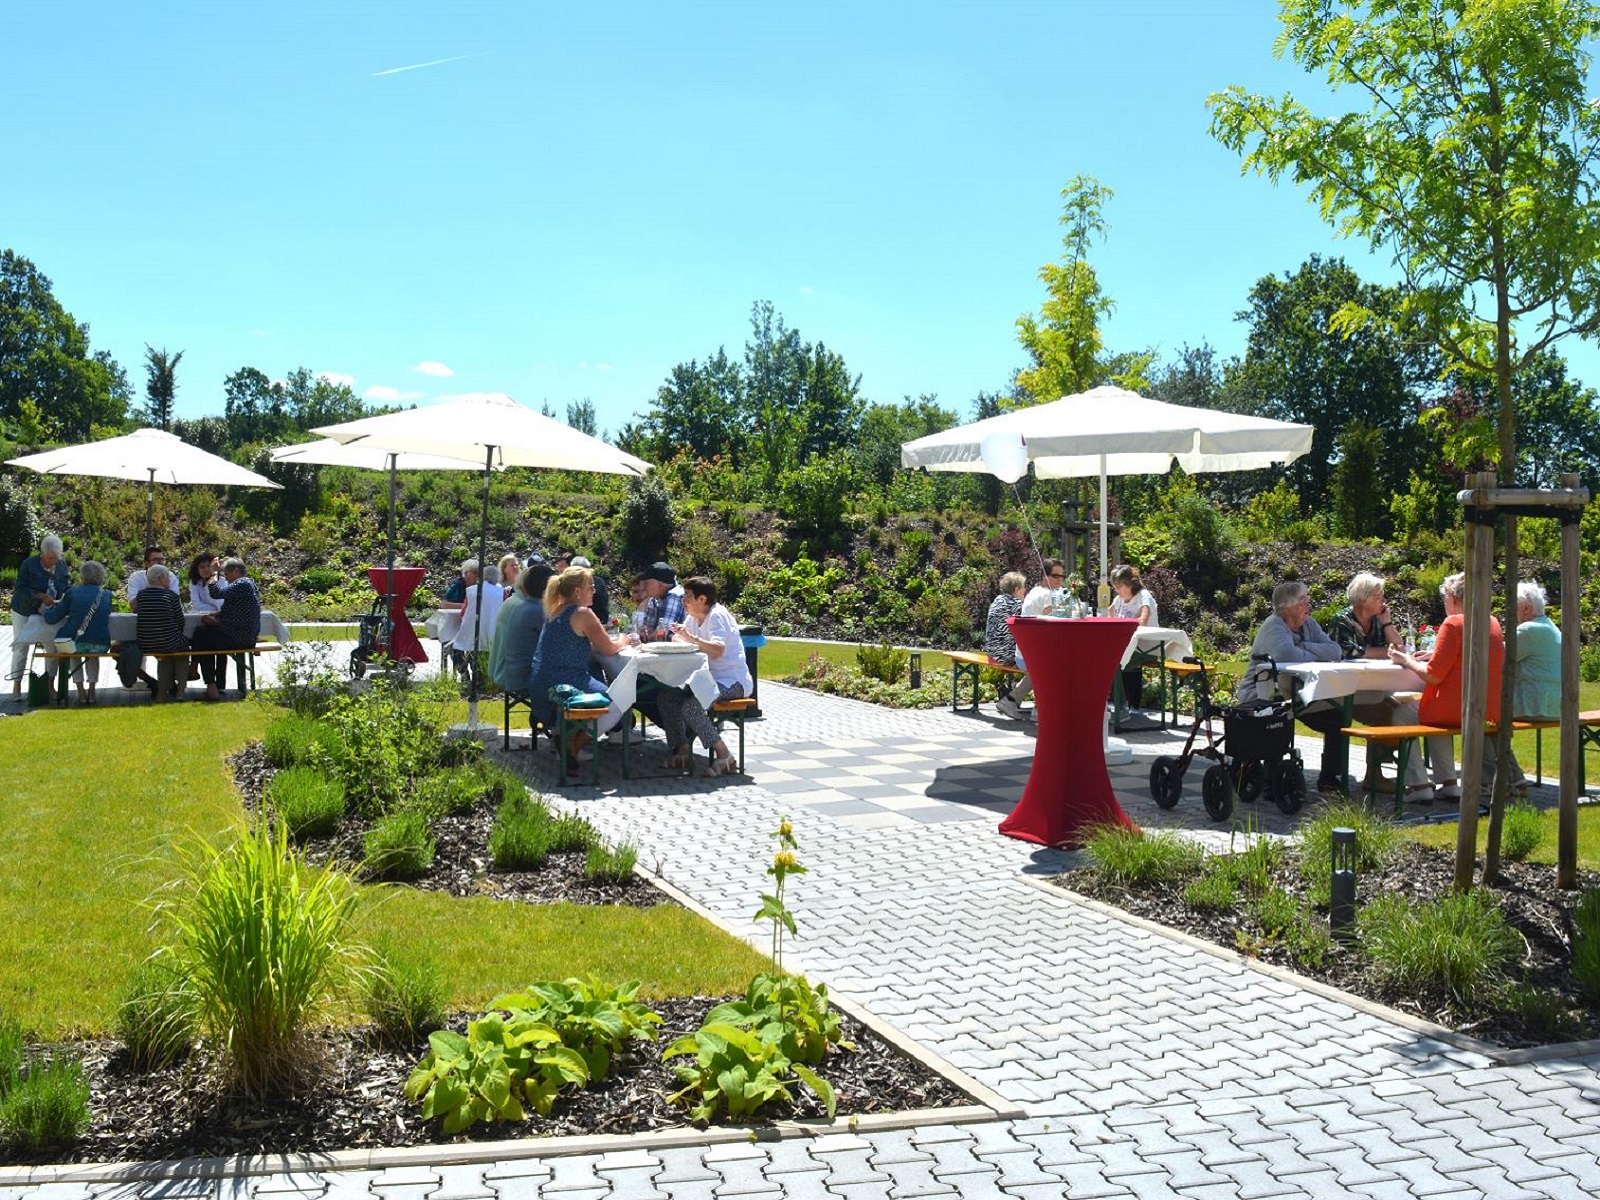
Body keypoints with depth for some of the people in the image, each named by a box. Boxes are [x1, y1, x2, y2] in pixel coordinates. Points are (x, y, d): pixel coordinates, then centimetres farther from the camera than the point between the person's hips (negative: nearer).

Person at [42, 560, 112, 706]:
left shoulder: (72, 593, 2)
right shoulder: (106, 595, 8)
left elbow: (52, 618, 5)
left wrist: (46, 609, 31)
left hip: (75, 643, -1)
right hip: (100, 645, 1)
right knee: (93, 655, 38)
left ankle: (81, 692, 27)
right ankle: (92, 690, 27)